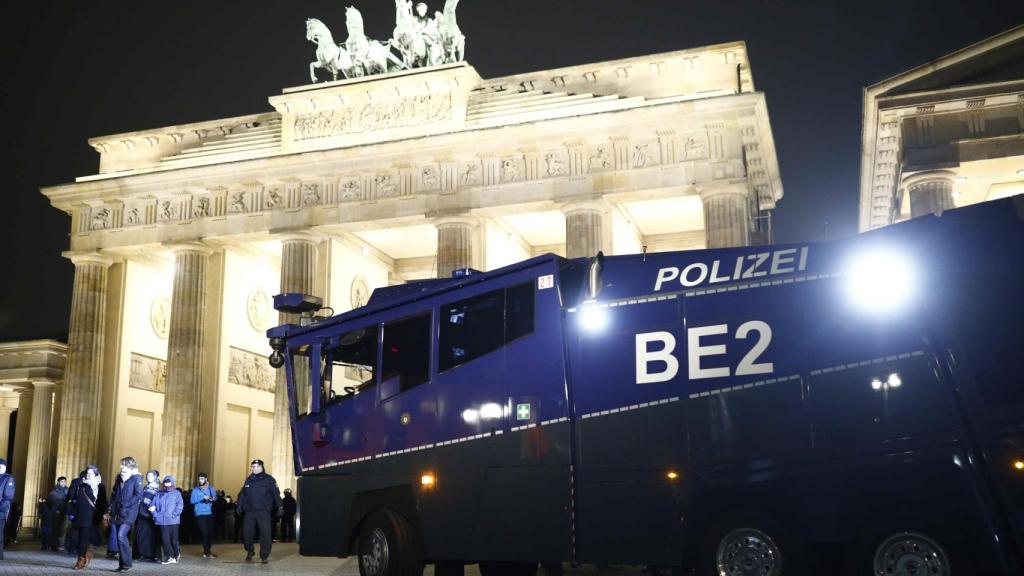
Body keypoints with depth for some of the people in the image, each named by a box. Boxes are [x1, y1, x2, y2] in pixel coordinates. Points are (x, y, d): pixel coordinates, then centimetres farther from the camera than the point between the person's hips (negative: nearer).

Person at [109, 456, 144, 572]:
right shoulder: (120, 477, 16)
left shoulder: (136, 478, -6)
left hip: (128, 513, -7)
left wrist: (125, 505, -17)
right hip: (117, 513, 7)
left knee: (121, 535, -18)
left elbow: (139, 495, -15)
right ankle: (121, 564, 14)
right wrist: (112, 506, 10)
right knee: (117, 537, 6)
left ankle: (127, 563, -10)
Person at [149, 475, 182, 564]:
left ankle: (177, 555, 20)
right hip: (162, 521, 3)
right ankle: (169, 557, 4)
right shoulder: (159, 494, 15)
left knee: (174, 539, 0)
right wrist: (155, 515, -3)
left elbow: (180, 505, -3)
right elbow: (153, 505, 11)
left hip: (173, 521, -3)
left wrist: (174, 514, -14)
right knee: (165, 539, -1)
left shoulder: (176, 493, 7)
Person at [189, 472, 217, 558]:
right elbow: (192, 500, -11)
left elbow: (215, 498, 1)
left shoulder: (210, 488, 8)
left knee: (210, 532, 5)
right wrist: (203, 498, -17)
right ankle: (207, 552, 1)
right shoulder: (196, 489, -2)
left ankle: (207, 551, 22)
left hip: (209, 513, 4)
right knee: (204, 532, -7)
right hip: (200, 514, -3)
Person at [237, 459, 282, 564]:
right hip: (249, 511, 4)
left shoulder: (268, 479, -1)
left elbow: (276, 494, -5)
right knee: (247, 533, 4)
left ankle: (264, 556, 4)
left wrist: (279, 507, -11)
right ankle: (249, 553, 25)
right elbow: (242, 494, 19)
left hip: (263, 512, -4)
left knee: (265, 534, -5)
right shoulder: (249, 480, 13)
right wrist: (239, 506, 13)